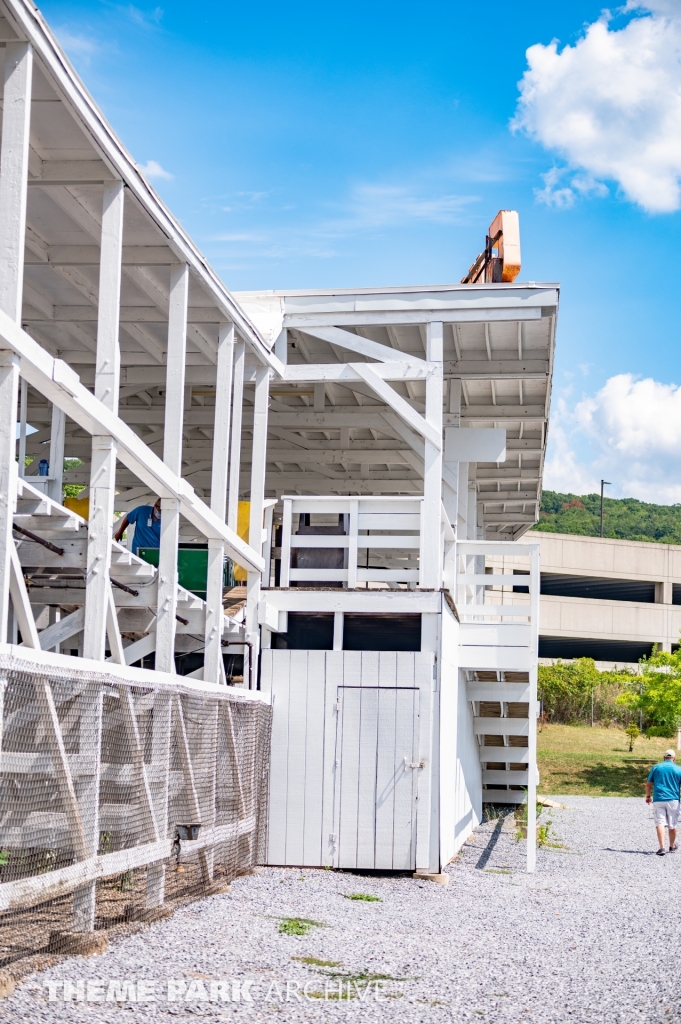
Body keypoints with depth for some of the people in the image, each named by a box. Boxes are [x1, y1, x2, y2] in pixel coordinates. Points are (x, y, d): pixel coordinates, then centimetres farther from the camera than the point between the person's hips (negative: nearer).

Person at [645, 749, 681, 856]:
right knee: (672, 825, 14)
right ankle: (672, 846, 30)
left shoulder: (656, 767, 6)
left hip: (658, 800, 0)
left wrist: (648, 796, 23)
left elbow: (648, 784, 9)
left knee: (660, 823, -4)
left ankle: (662, 847, -18)